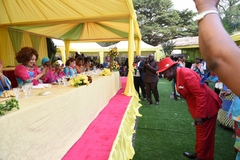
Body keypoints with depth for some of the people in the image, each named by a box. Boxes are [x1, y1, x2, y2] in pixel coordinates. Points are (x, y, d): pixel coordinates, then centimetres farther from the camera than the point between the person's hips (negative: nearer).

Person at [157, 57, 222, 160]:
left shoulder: (186, 74, -26)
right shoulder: (178, 76, 3)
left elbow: (201, 95, -28)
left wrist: (199, 115, -23)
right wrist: (195, 112, 14)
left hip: (207, 106, -9)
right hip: (198, 107, 9)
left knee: (204, 135, 7)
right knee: (200, 133, 23)